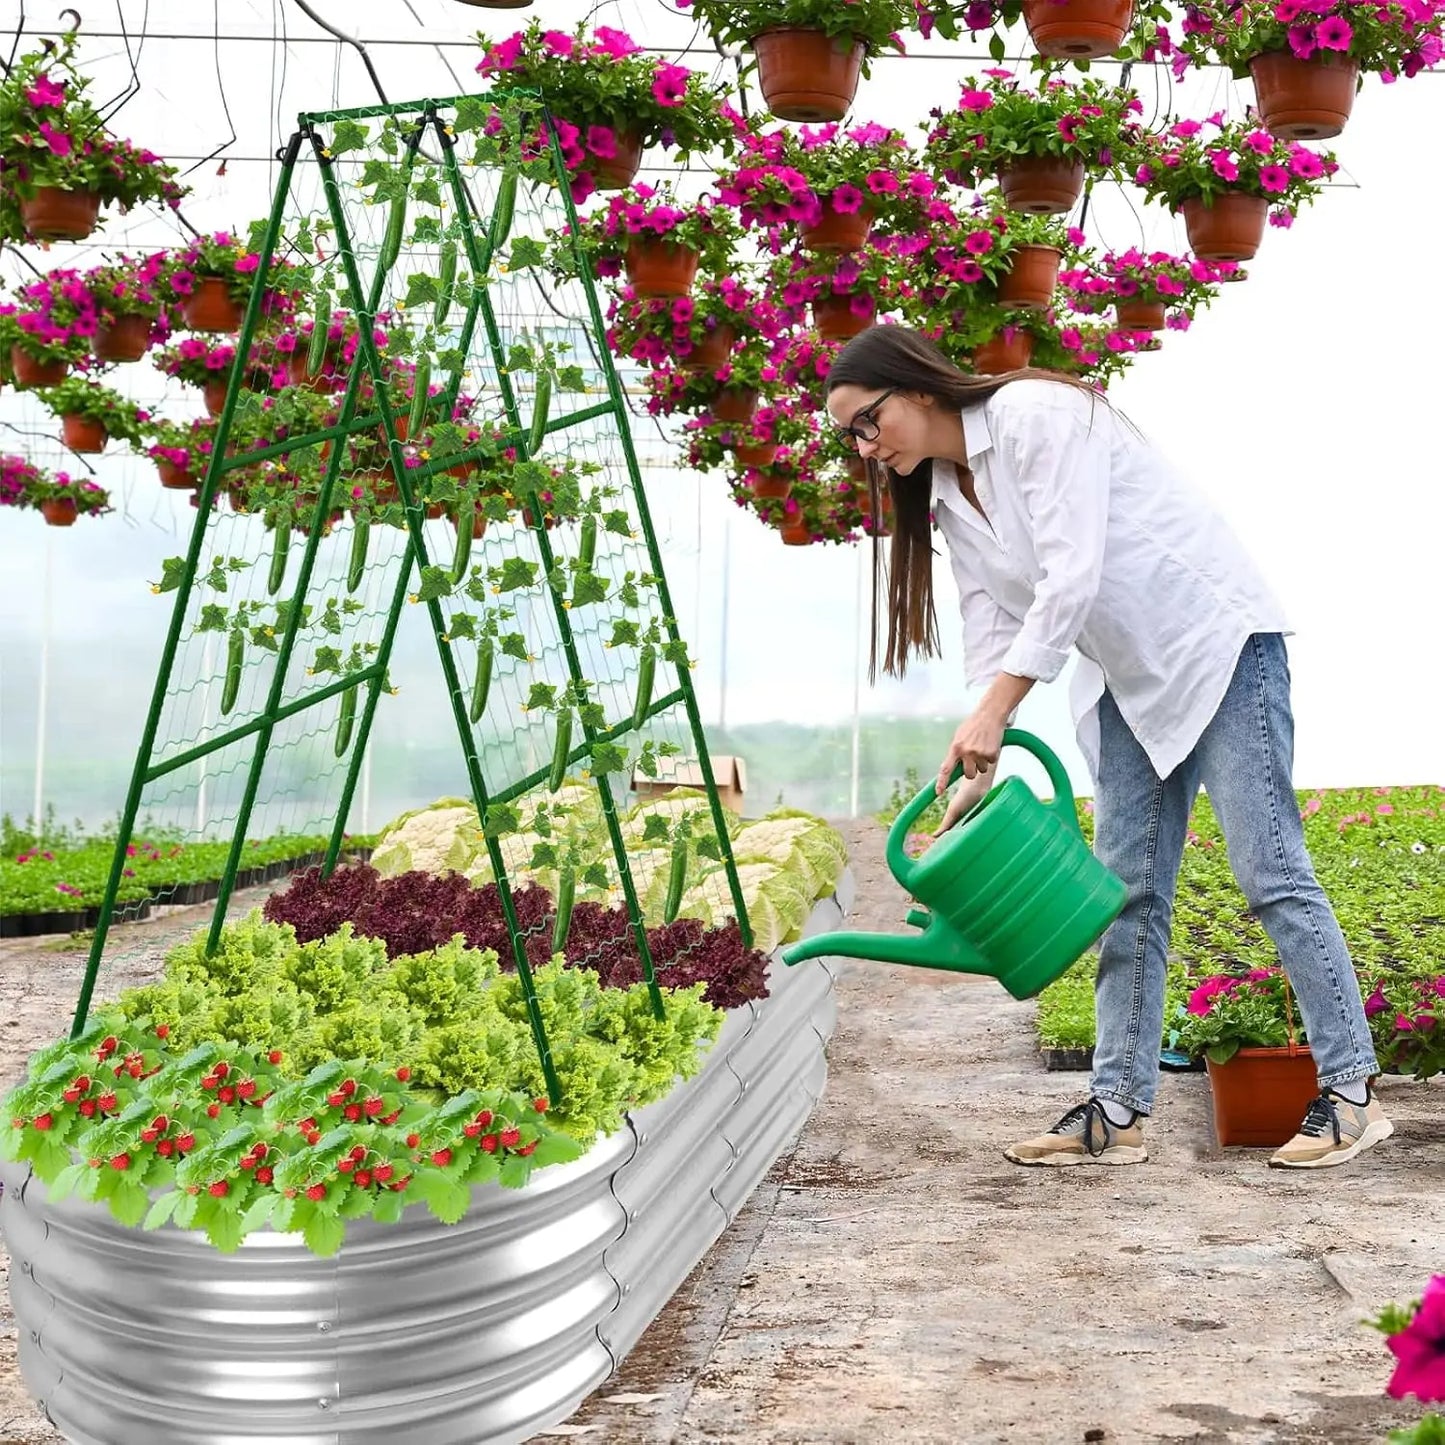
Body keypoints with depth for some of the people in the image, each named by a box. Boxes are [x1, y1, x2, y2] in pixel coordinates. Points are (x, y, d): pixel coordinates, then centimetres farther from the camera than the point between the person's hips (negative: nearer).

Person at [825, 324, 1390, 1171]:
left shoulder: (1038, 416, -19)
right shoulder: (946, 498, 6)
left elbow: (1073, 577, -27)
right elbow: (994, 631, 3)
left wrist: (992, 713, -30)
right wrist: (977, 770, -7)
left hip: (1220, 644, -8)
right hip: (1127, 681, 8)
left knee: (1270, 869, -9)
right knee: (1129, 893, 4)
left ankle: (1352, 1093, -2)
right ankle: (1119, 1112, 5)